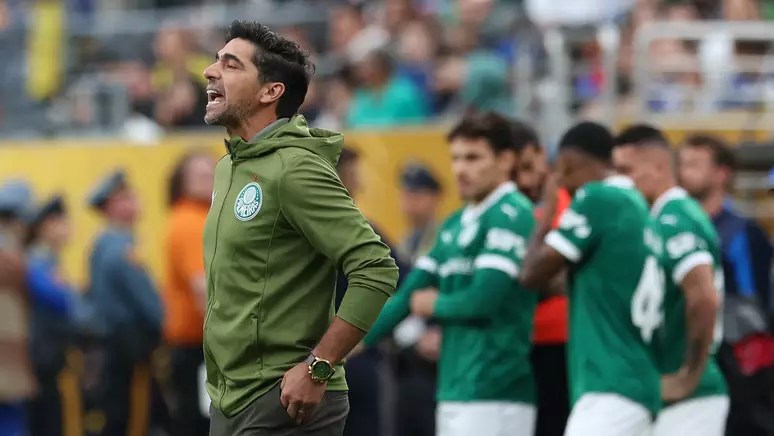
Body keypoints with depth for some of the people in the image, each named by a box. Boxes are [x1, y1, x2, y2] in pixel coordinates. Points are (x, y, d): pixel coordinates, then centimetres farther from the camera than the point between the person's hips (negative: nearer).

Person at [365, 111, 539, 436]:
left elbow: (485, 299, -18)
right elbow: (408, 295, 18)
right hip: (454, 391, 9)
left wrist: (434, 305, 2)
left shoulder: (510, 215, -9)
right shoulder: (454, 225, 18)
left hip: (492, 396, -9)